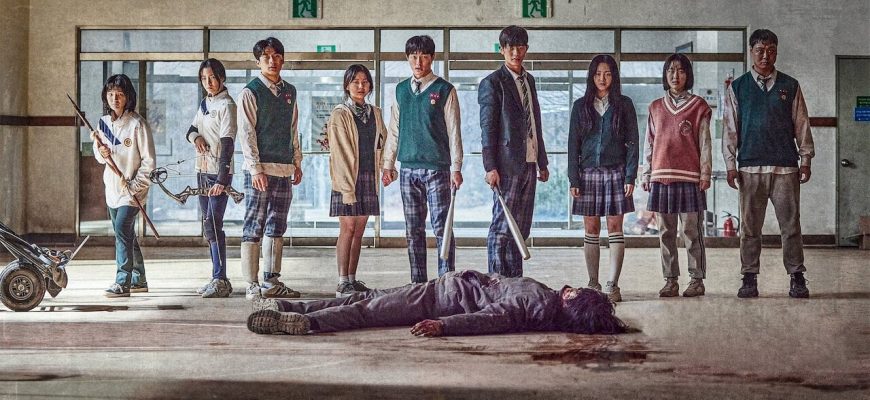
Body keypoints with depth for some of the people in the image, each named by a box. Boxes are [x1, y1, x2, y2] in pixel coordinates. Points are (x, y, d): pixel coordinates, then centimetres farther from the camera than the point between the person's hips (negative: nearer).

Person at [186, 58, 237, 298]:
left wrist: (222, 179, -28)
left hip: (219, 172, -8)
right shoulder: (204, 103, 14)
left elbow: (227, 144, -19)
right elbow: (191, 129, 21)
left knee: (213, 224, -13)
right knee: (208, 225, 9)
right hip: (203, 170, 8)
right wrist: (196, 136, -5)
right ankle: (218, 279, 15)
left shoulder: (226, 105, -11)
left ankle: (220, 280, -11)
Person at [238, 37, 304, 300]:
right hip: (260, 169, -7)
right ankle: (252, 285, -3)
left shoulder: (290, 92, 15)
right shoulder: (250, 92, -4)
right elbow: (246, 133, -9)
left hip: (284, 169, 7)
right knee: (254, 228, -5)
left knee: (276, 228, 10)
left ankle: (271, 282, 16)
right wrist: (255, 169, -16)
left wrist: (297, 163, 16)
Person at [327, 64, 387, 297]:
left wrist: (384, 169, 3)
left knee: (359, 230, 7)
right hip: (347, 178, -5)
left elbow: (382, 144, 19)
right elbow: (339, 153, -10)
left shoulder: (375, 113, 13)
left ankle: (352, 279, 13)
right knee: (348, 228, -7)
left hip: (369, 177, 5)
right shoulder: (339, 115, -5)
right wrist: (347, 187, -16)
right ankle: (343, 284, -5)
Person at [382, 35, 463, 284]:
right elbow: (394, 130, 16)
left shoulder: (445, 90, -1)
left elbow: (453, 131, -3)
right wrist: (388, 165, 12)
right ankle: (418, 281, 15)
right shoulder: (401, 90, 12)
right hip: (408, 169, 5)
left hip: (437, 168, -4)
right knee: (413, 230, 8)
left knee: (441, 227, -6)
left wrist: (456, 168, -8)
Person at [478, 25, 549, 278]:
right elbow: (487, 128, -10)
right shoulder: (492, 83, -5)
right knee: (502, 228, -6)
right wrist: (490, 167, -17)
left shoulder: (529, 80, 18)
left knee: (521, 228, 9)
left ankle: (515, 281, 16)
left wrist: (542, 162, 18)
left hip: (529, 164, 7)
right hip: (507, 165, -7)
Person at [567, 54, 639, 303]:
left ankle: (612, 285, -2)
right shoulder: (581, 106, 9)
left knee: (615, 228, -3)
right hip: (588, 172, 1)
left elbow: (632, 143, 3)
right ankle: (593, 285, 8)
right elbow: (573, 144, 7)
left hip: (615, 172, -1)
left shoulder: (624, 105, 6)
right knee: (591, 229, 3)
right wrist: (573, 179, 0)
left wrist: (630, 177, -6)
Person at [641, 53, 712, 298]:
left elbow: (705, 144, 2)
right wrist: (647, 174, 10)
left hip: (690, 178, -3)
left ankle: (697, 279, 6)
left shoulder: (698, 107, 4)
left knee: (692, 232, -1)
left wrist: (705, 175, -5)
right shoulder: (656, 108, 13)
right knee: (666, 233, 5)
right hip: (661, 177, 3)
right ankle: (671, 281, 10)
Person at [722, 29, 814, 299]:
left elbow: (801, 124, 10)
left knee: (791, 224, 0)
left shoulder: (790, 86, 10)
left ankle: (797, 278, 7)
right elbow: (730, 128, 7)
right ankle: (749, 279, 10)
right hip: (750, 167, 0)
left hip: (786, 166, 0)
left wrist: (805, 159, 4)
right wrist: (730, 164, 1)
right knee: (750, 226, 3)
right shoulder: (737, 88, 9)